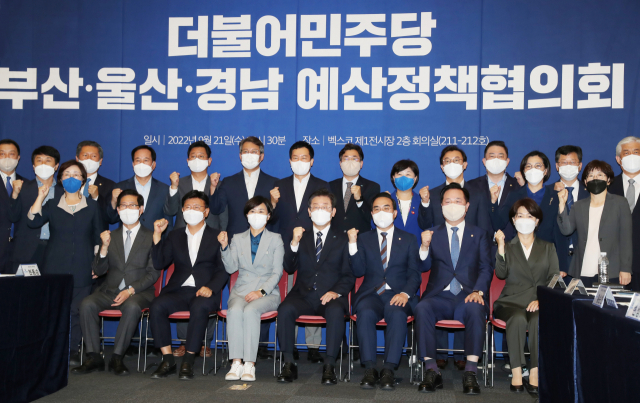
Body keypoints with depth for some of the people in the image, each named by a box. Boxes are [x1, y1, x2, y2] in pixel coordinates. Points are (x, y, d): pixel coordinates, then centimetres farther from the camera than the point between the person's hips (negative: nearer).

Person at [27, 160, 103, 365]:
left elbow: (98, 238, 11)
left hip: (81, 269, 0)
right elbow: (33, 221, -7)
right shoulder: (52, 206, 10)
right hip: (55, 267, 0)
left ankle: (72, 350, 10)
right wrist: (41, 196, -7)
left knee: (76, 311, -1)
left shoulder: (92, 206, 10)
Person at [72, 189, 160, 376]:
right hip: (110, 290, 3)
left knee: (132, 306, -36)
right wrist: (104, 247, -9)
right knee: (87, 304, -26)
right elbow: (98, 271, 9)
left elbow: (153, 273, -1)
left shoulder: (150, 238, 7)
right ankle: (93, 357, -19)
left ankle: (117, 357, -25)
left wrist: (131, 290, -16)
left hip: (138, 292, -3)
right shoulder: (111, 236, 17)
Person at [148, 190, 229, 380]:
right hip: (178, 290, 3)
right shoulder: (174, 237, 22)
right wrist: (157, 235, 0)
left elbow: (223, 270, 3)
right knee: (157, 306, -27)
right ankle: (168, 360, -19)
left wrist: (210, 288, -16)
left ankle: (188, 361, -25)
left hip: (205, 292, -3)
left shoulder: (217, 237, 12)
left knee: (200, 307, -36)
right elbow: (159, 264, 9)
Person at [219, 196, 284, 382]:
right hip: (241, 290, 2)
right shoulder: (238, 239, 18)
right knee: (235, 310, -32)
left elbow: (277, 272, 2)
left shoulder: (276, 239, 10)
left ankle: (250, 364, -33)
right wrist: (225, 247, -8)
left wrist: (261, 292, -13)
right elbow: (231, 268, 6)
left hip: (267, 292, -2)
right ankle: (236, 363, -32)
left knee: (250, 311, -34)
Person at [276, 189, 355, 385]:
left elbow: (349, 274, 7)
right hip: (303, 295, 2)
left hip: (330, 297, -1)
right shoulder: (301, 238, 18)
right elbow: (289, 268, 6)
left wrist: (337, 292, -13)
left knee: (336, 311, -35)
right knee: (285, 309, -30)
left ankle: (329, 366, -27)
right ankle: (289, 363, -20)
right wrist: (294, 243, -10)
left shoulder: (342, 239, 13)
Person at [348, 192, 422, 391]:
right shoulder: (364, 238, 16)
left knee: (398, 314, -35)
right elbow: (358, 271, 4)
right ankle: (369, 369, -29)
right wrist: (353, 243, -7)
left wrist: (405, 293, -15)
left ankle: (389, 370, -33)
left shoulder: (409, 239, 14)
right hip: (370, 294, 1)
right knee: (365, 313, -33)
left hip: (398, 294, -1)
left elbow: (414, 273, 5)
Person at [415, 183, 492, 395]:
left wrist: (478, 291, -16)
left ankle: (471, 372, -34)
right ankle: (431, 371, -28)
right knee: (422, 309, -32)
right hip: (439, 296, 1)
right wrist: (425, 247, -16)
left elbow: (486, 268, 3)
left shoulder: (479, 234, 15)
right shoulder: (433, 234, 16)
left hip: (468, 296, -1)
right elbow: (424, 266, 5)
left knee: (476, 309, -35)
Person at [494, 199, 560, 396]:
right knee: (518, 318, -34)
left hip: (540, 301, 0)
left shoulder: (548, 248, 18)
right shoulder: (507, 247, 17)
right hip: (512, 301, 0)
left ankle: (535, 373, -29)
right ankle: (516, 372, -29)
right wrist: (501, 246, -12)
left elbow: (554, 279, 5)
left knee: (538, 319, -34)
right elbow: (501, 274, -2)